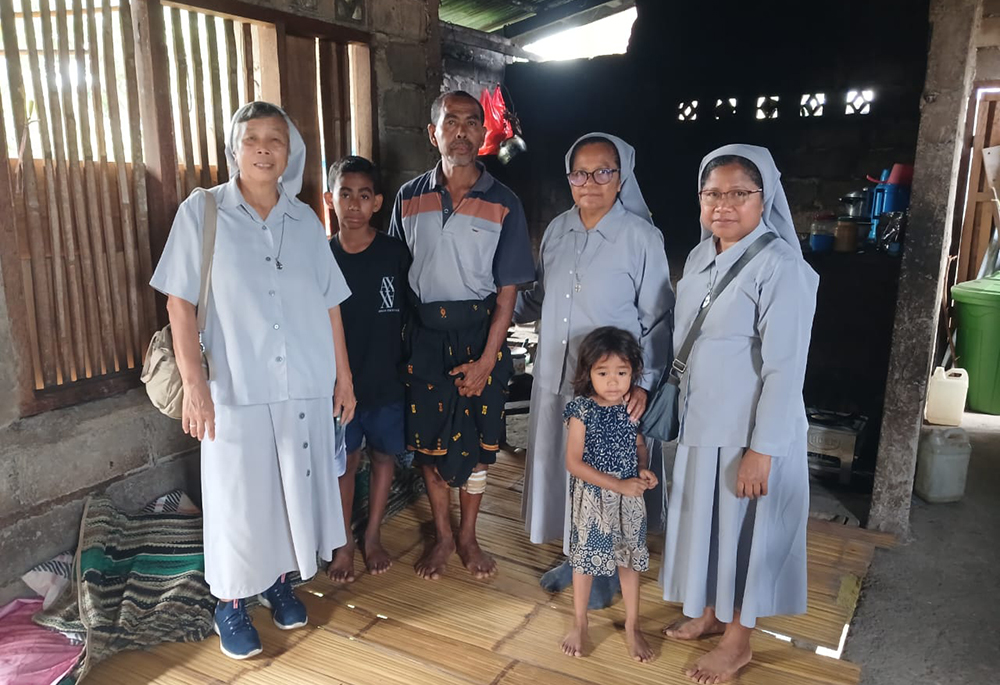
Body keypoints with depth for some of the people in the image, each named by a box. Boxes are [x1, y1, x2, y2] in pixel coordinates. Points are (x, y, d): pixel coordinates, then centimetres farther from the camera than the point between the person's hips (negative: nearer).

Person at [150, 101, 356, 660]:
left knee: (296, 490, 14)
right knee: (238, 499, 7)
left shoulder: (305, 220, 5)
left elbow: (329, 304, 8)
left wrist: (343, 376, 9)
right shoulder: (202, 212, -4)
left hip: (306, 388, 3)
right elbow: (180, 302, -6)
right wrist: (194, 384, -12)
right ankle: (231, 605, 29)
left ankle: (281, 581, 38)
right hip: (236, 391, -3)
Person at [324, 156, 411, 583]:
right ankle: (344, 544, 29)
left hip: (387, 381, 0)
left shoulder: (396, 254, -6)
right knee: (345, 462, 10)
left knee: (383, 456, 13)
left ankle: (372, 538, 33)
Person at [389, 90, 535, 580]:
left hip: (480, 334, -1)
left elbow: (507, 290, -6)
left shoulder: (503, 204, -4)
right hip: (423, 335, 2)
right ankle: (442, 535, 30)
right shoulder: (409, 198, 2)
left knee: (477, 442, 9)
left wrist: (487, 360, -11)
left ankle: (468, 536, 30)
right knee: (427, 439, 9)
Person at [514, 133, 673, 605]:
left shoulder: (641, 237, -12)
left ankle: (604, 570, 31)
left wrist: (644, 381, -15)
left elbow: (658, 319, -9)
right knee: (559, 466, 16)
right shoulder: (557, 230, 5)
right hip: (555, 377, 6)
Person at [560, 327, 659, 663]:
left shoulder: (633, 407, -6)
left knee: (630, 560, 15)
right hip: (593, 499, -3)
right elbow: (574, 463, -18)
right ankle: (579, 624, 34)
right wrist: (619, 485, -22)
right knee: (584, 560, 13)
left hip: (630, 499, 3)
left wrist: (643, 470, -11)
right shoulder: (582, 411, -18)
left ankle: (632, 626, 35)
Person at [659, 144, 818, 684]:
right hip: (700, 422, 7)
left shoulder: (782, 269, -19)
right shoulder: (700, 257, 5)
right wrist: (680, 407, 13)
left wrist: (762, 449, -21)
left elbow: (786, 368, -21)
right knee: (704, 520, 19)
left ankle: (737, 641, 29)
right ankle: (710, 612, 41)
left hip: (750, 431, -7)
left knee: (746, 529, 9)